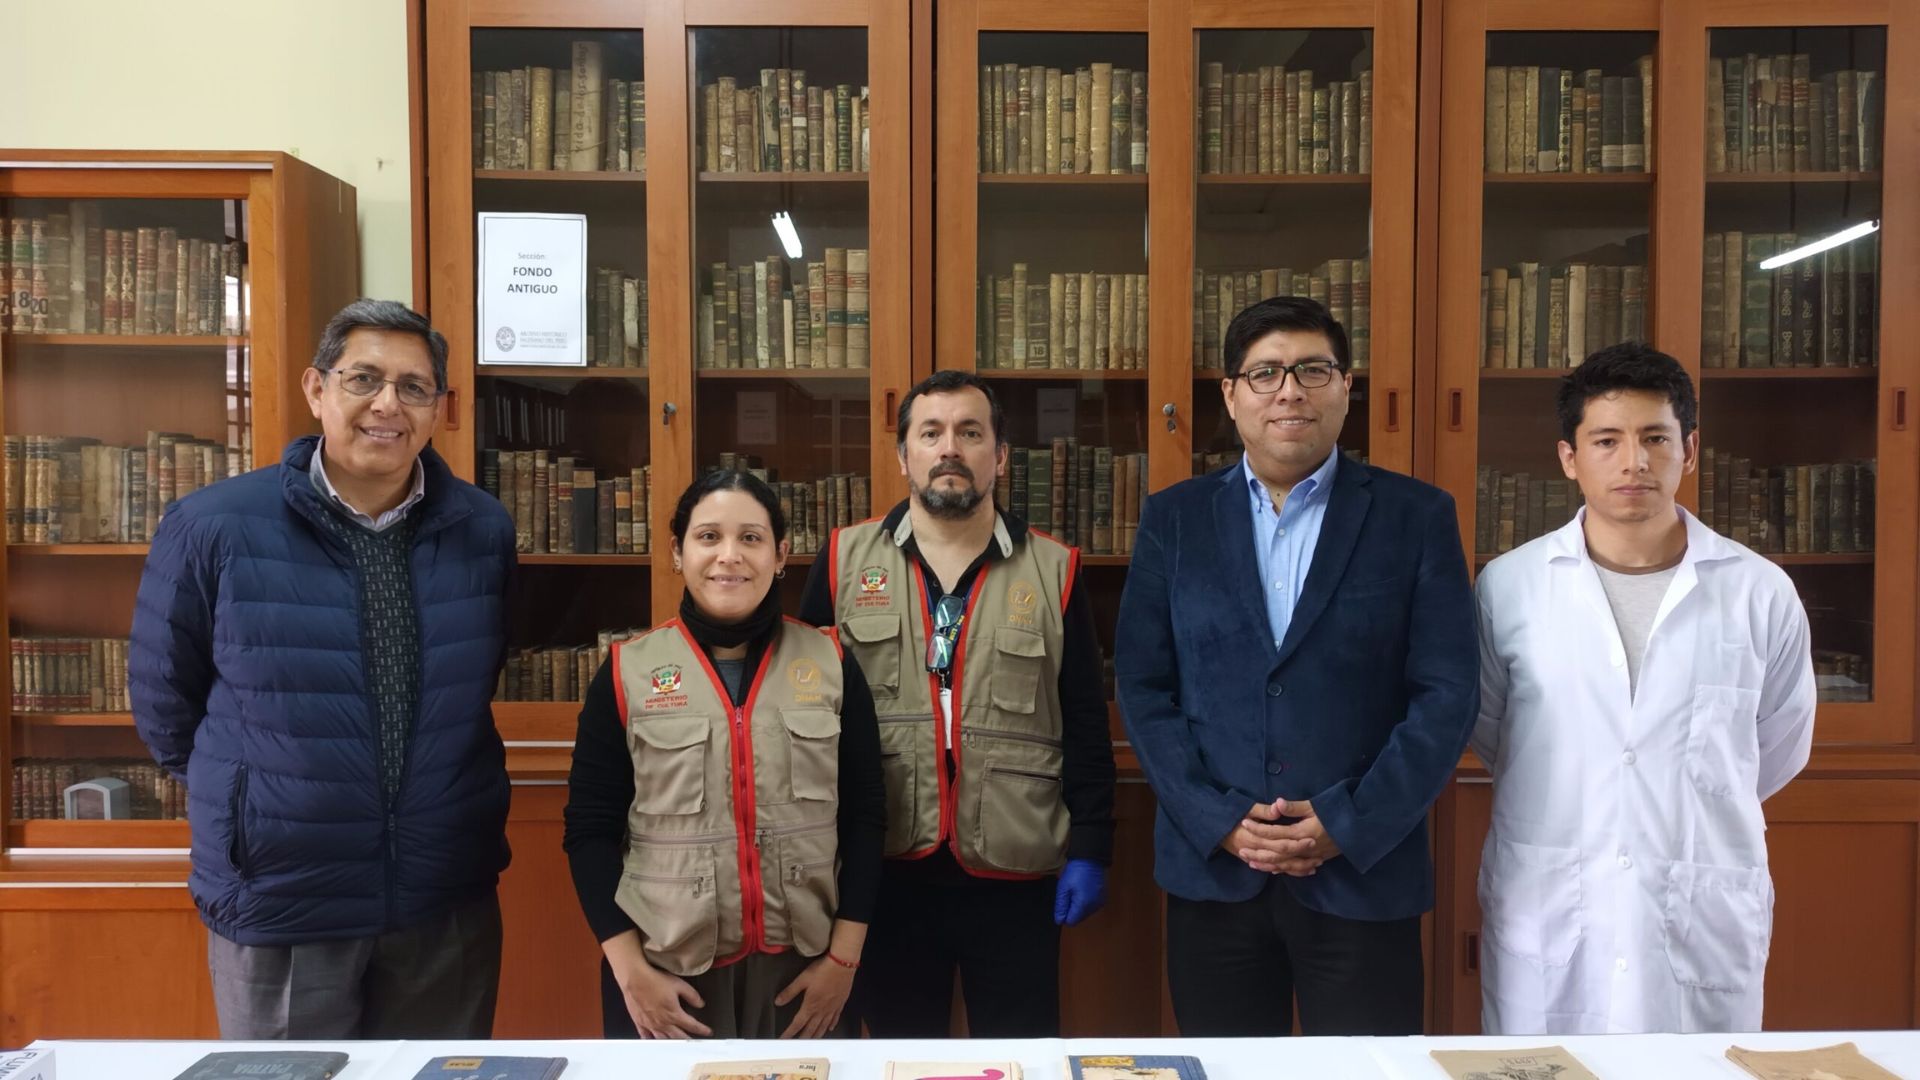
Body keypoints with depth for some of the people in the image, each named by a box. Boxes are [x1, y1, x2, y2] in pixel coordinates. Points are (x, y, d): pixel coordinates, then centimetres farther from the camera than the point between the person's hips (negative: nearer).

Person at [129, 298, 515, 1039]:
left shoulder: (484, 531, -2)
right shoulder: (211, 529, -10)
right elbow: (164, 703, 3)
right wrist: (255, 796, 11)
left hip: (451, 902, 3)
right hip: (276, 907, -2)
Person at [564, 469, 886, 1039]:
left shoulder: (831, 664, 0)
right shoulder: (626, 672, -2)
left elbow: (864, 816, 1)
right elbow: (591, 829, -1)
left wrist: (844, 957, -3)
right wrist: (630, 970, -7)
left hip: (803, 966, 1)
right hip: (666, 971, 0)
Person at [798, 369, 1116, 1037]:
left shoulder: (1053, 571, 2)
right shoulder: (844, 562, 3)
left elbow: (1085, 727, 2)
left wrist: (1090, 850, -2)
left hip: (1016, 876, 0)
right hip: (884, 872, 1)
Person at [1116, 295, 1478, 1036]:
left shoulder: (1417, 516, 1)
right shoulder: (1174, 519, 5)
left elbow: (1447, 693, -3)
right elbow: (1142, 685, 2)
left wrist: (1347, 825, -11)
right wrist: (1217, 820, -9)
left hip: (1363, 872, -1)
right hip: (1213, 868, 1)